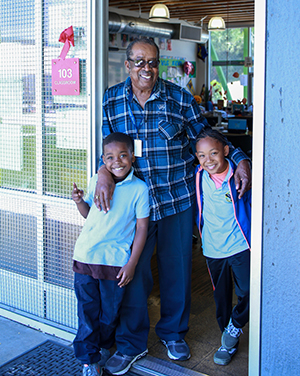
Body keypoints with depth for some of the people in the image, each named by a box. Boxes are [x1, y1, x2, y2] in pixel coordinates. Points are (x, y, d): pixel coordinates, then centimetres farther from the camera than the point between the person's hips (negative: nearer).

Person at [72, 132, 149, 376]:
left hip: (116, 261, -2)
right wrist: (79, 201, -6)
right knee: (87, 311, 7)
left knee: (110, 312, 12)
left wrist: (132, 263, -7)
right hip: (85, 256, 2)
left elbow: (142, 228, -4)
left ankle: (104, 347, 39)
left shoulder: (139, 188, -6)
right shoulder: (96, 181, 3)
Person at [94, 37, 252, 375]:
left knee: (177, 268, 10)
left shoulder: (179, 98, 0)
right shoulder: (111, 99, 3)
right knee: (133, 270, 3)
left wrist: (239, 160, -7)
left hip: (177, 199, 0)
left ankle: (173, 332, 34)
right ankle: (131, 343, 22)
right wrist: (104, 171, -18)